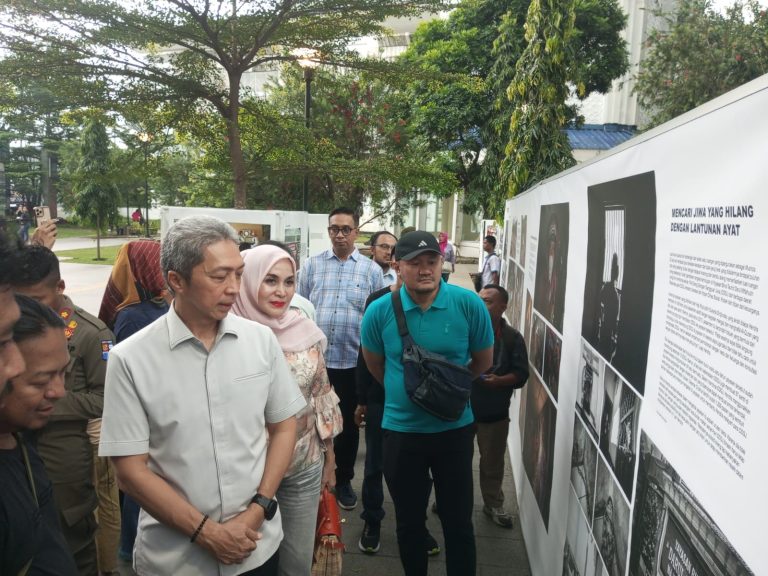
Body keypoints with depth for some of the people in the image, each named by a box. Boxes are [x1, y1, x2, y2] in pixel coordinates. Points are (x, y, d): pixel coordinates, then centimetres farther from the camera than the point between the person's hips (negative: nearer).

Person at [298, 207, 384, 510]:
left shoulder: (372, 270, 1)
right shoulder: (312, 265, 4)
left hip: (354, 361, 0)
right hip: (314, 358, 1)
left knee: (348, 423, 13)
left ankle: (343, 480, 32)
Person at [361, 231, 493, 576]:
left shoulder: (469, 304, -12)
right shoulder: (380, 310, -10)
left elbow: (483, 361, 4)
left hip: (455, 428, -1)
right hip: (400, 429, 1)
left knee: (458, 522, 12)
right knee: (409, 522, 18)